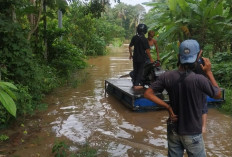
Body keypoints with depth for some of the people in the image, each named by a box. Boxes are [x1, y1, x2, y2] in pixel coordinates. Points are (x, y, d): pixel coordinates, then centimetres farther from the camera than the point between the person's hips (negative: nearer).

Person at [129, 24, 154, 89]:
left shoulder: (134, 37, 1)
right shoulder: (144, 39, -16)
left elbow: (130, 46, 11)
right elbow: (147, 50, -16)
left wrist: (130, 54, 24)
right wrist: (151, 58, -6)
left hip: (135, 58, 5)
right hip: (141, 58, -5)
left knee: (135, 70, 15)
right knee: (140, 71, 4)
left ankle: (134, 84, 23)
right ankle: (137, 85, 3)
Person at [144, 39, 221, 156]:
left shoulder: (167, 76, -13)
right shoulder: (199, 80, -24)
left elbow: (148, 94, -9)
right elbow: (218, 95, -7)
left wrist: (167, 107, -8)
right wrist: (209, 72, -1)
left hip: (173, 130, 4)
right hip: (192, 134, -4)